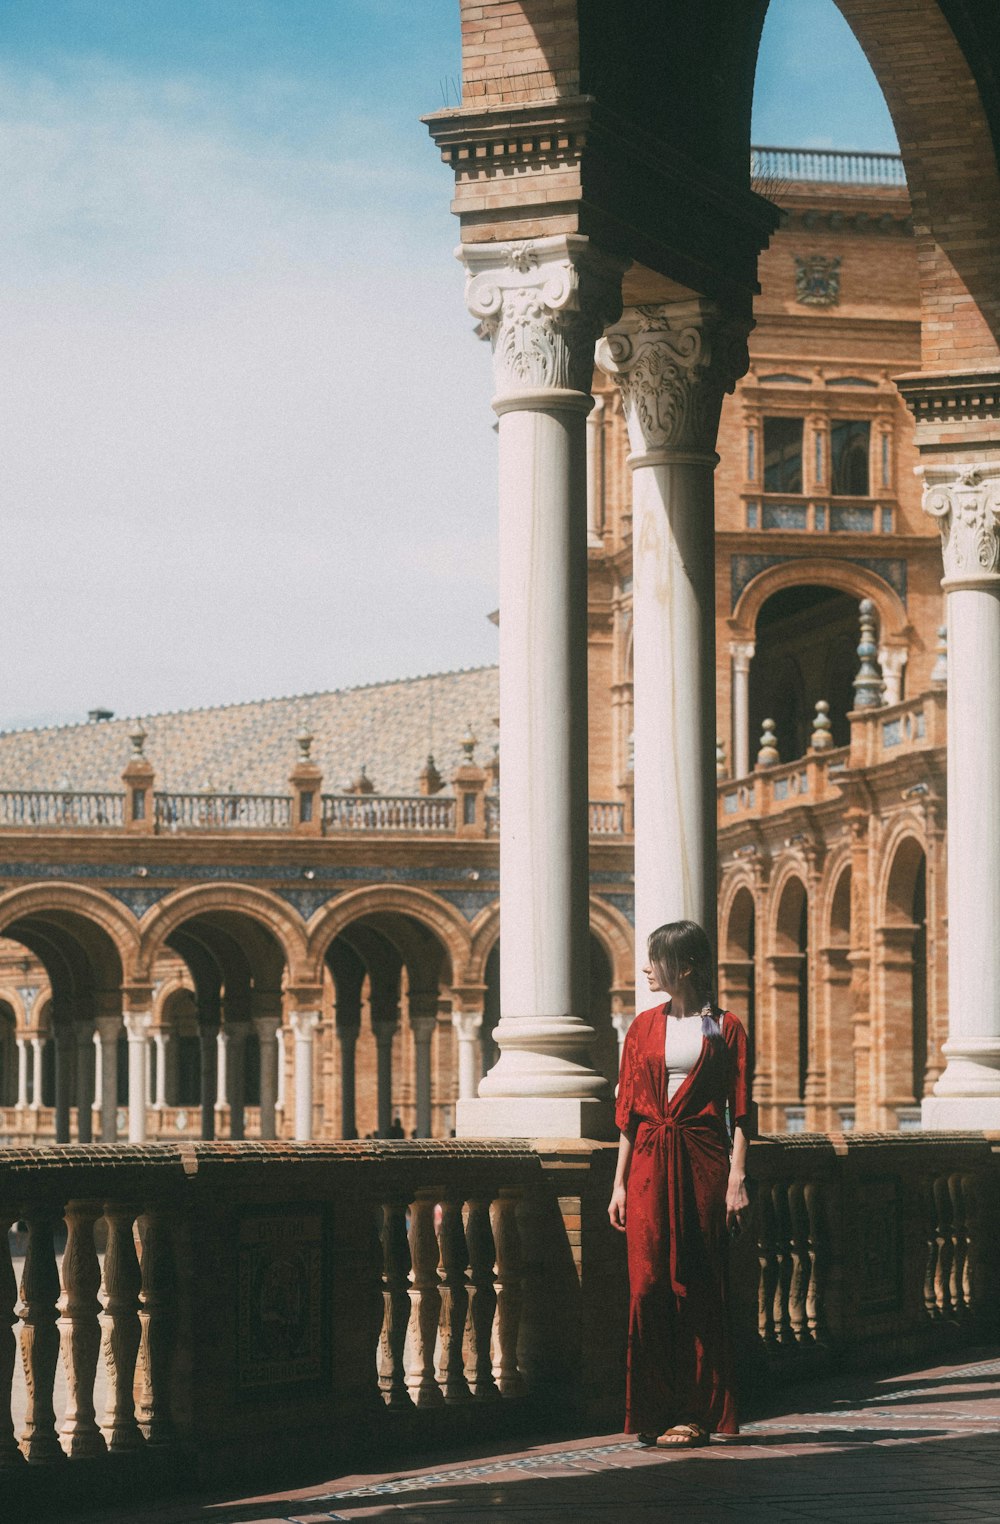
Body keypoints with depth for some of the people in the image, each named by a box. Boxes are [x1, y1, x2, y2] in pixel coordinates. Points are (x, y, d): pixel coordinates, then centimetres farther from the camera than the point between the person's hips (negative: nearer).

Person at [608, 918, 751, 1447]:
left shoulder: (724, 1027, 2)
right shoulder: (644, 1028, 11)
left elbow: (739, 1112, 0)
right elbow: (629, 1110, 11)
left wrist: (737, 1178, -9)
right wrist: (620, 1182, 5)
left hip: (702, 1163, -3)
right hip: (649, 1165, 3)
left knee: (696, 1287, -2)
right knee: (648, 1284, -3)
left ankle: (696, 1413, 3)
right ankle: (656, 1411, 3)